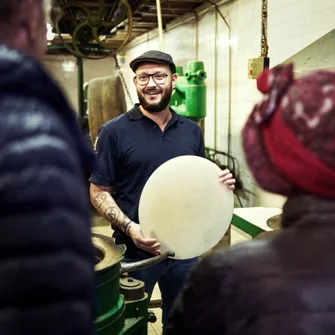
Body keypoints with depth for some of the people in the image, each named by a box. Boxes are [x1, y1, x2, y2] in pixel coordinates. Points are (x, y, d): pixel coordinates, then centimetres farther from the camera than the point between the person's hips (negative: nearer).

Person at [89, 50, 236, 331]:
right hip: (135, 251, -3)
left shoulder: (192, 131, 5)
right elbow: (99, 191, -7)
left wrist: (219, 184, -7)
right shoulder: (115, 131, -8)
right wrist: (128, 227, -22)